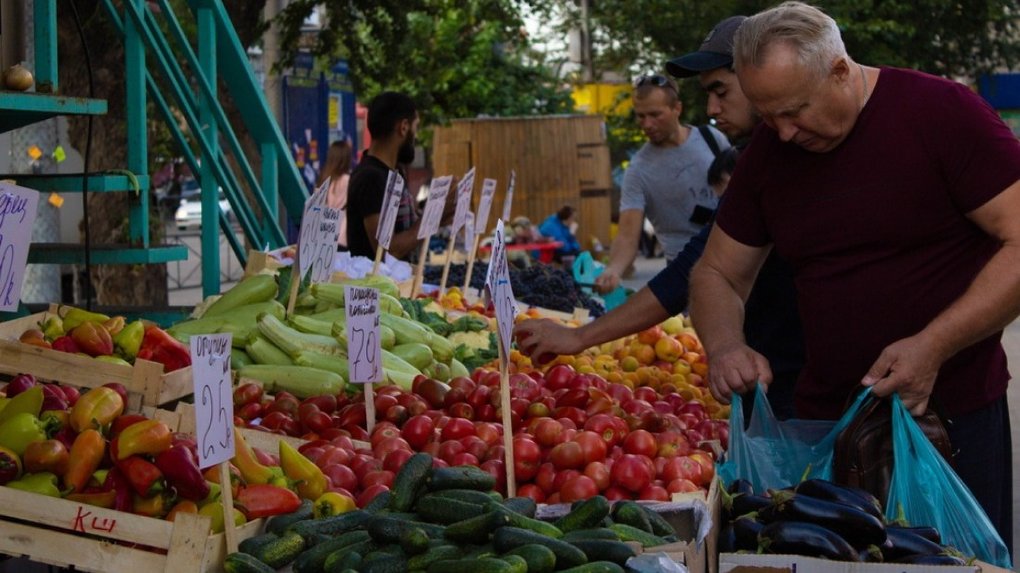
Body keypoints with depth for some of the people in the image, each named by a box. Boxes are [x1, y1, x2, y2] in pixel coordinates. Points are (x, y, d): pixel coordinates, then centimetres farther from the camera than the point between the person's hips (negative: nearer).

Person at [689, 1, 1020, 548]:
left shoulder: (940, 111, -11)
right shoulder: (768, 151, 4)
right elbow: (716, 274, 12)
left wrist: (933, 347, -23)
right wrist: (724, 347, -10)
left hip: (953, 419, -4)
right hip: (823, 420, 4)